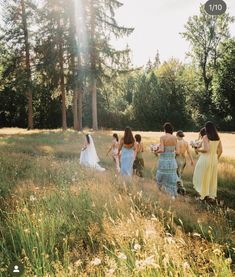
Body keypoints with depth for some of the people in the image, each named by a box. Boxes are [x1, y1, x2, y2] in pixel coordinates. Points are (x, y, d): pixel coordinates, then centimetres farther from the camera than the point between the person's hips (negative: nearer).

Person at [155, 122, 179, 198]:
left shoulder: (162, 137, -11)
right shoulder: (174, 138, 1)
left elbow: (162, 150, -18)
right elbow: (176, 150, 4)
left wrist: (156, 151, 2)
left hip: (164, 160, -4)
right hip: (172, 160, 4)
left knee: (161, 176, 13)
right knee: (171, 178, 10)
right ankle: (173, 195, 10)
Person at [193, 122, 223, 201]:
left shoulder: (205, 137, -14)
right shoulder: (217, 138, 4)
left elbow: (206, 149, -25)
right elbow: (220, 150, 8)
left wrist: (198, 150, -7)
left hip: (205, 159, -6)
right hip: (214, 160, 6)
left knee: (202, 177, 8)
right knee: (212, 178, 13)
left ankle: (204, 194, 9)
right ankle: (211, 196, 18)